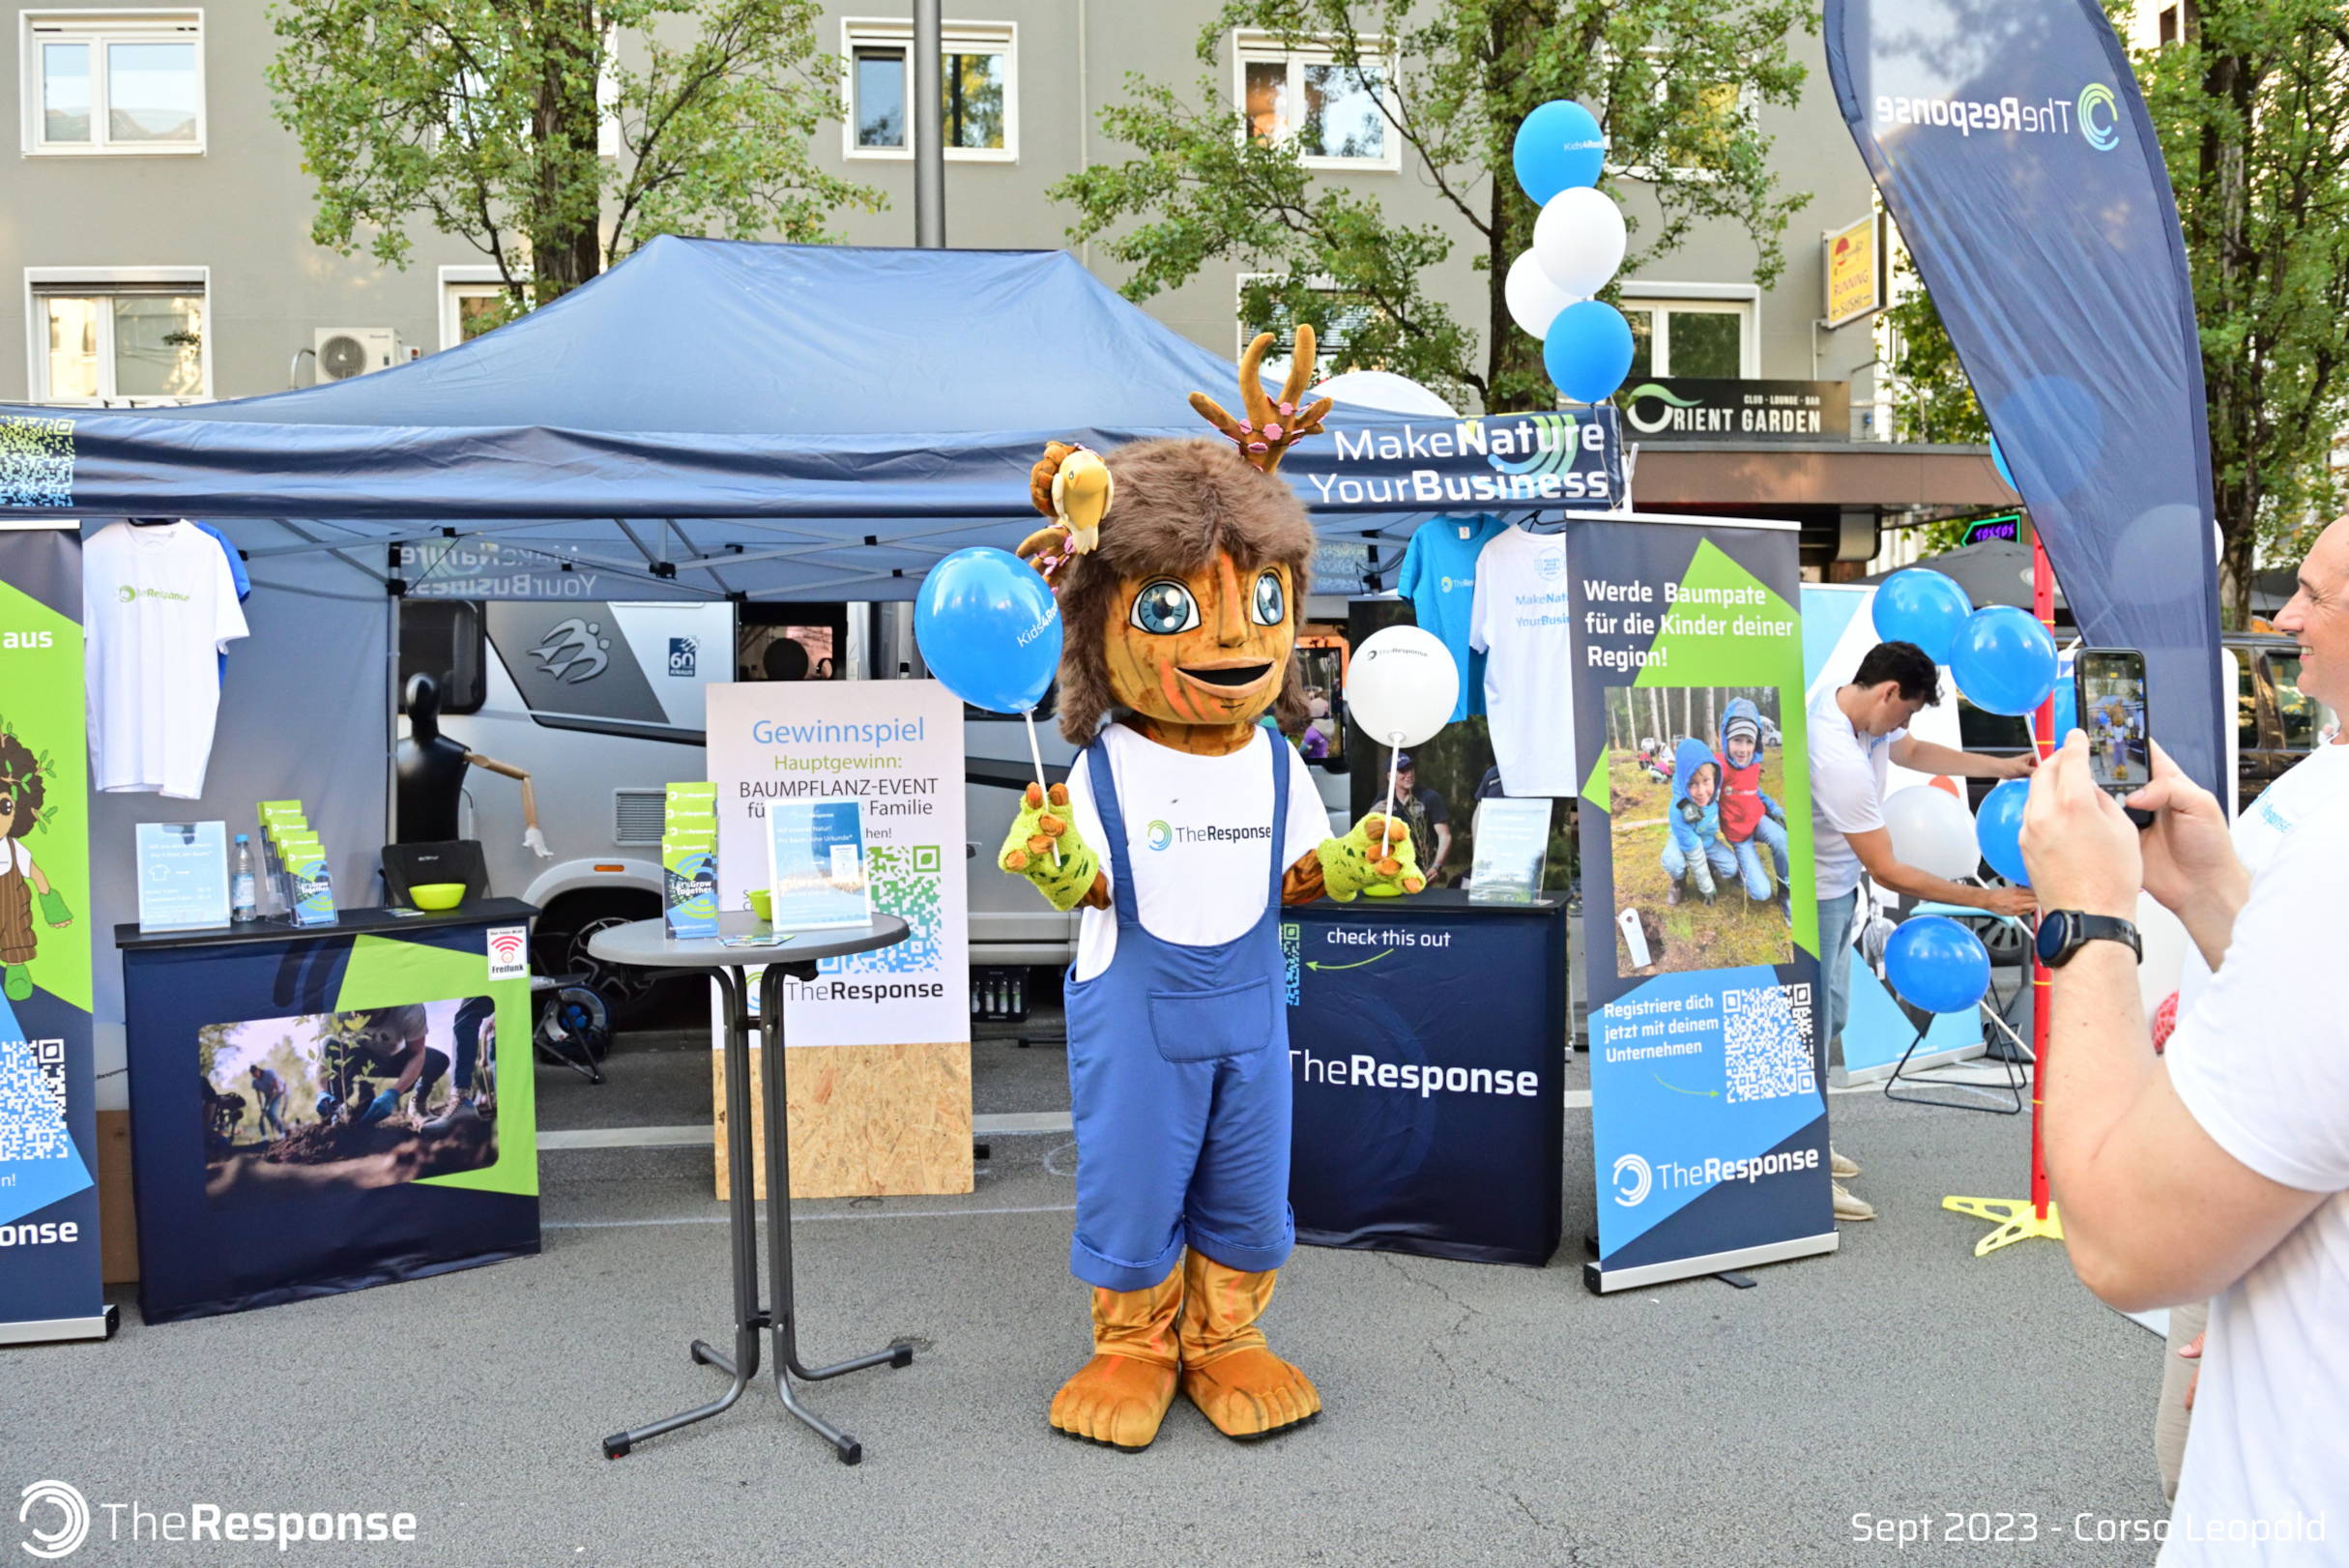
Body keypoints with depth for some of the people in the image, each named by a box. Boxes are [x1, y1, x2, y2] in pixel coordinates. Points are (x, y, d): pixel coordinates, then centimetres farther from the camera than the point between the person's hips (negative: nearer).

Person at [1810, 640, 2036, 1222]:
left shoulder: (1849, 700, -5)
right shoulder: (1839, 760, -34)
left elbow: (1911, 752, 19)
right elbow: (1888, 873, -29)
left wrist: (2001, 766, 13)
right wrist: (1985, 899, -23)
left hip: (1835, 888, 10)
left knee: (1830, 1016, 21)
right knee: (1809, 1029, -2)